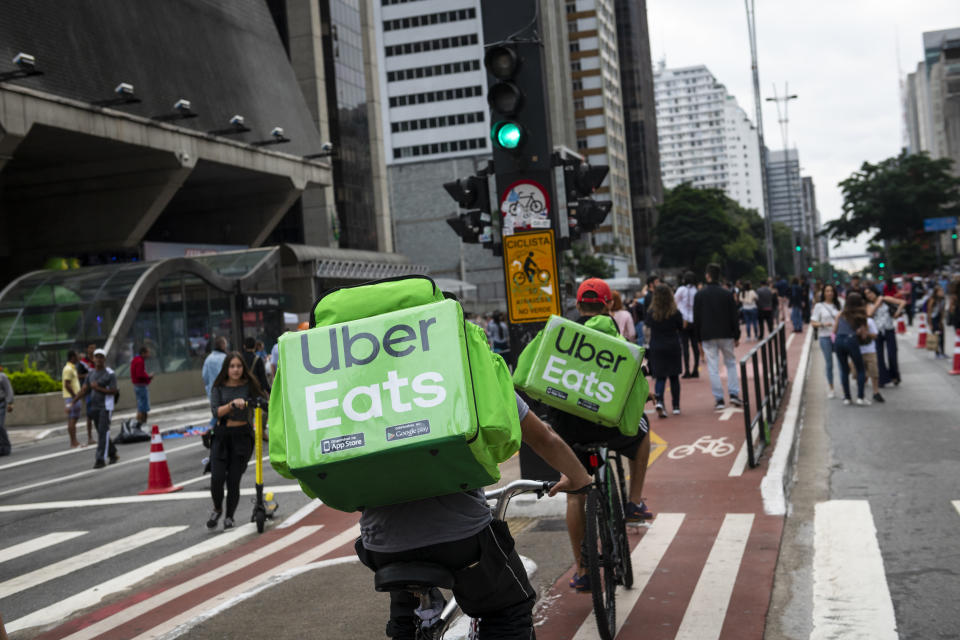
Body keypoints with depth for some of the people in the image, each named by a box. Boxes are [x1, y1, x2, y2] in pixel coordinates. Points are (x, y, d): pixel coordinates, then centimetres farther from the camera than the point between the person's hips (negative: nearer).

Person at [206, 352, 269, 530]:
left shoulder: (249, 385, 2)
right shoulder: (218, 387, 4)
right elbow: (216, 412, -8)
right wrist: (232, 404, -24)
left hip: (242, 435, -1)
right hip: (221, 435, 1)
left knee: (233, 479, -3)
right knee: (217, 477, -10)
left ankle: (229, 517, 16)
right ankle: (217, 509, 19)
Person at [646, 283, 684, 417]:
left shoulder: (652, 313, -9)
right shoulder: (675, 313, -9)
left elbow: (648, 324, 8)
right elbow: (681, 328, 4)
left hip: (656, 349, 0)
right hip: (673, 347, 0)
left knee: (660, 377, 4)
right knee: (674, 377, 12)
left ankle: (659, 401, -21)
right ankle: (676, 407, 17)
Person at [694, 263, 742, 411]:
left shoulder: (700, 295, -1)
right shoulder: (727, 294, 0)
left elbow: (696, 318, 1)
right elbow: (734, 317, 1)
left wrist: (699, 339, 7)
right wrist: (736, 336, 8)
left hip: (708, 337, -1)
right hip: (726, 335, 1)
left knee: (713, 368, 1)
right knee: (731, 363, 15)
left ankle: (719, 400, -2)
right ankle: (734, 394, 5)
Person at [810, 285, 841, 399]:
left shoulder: (838, 305, 10)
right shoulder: (819, 306, 3)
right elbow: (813, 322, 1)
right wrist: (823, 324, -16)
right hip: (825, 337, -2)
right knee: (829, 364, 3)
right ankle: (831, 389, 13)